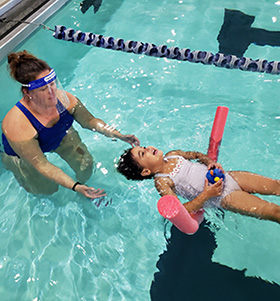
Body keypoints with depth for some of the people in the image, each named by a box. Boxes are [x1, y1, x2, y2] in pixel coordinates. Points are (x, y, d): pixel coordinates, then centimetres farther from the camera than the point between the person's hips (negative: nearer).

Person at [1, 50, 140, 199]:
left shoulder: (62, 99, -29)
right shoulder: (17, 125, -41)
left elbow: (90, 121, -14)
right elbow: (41, 165, -35)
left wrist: (120, 136, -25)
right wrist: (75, 187, -43)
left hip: (60, 136, 3)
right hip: (22, 154, -3)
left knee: (85, 164, -7)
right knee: (47, 189, -8)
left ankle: (84, 185, 26)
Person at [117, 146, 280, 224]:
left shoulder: (172, 155, 5)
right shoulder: (161, 182, -14)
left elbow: (196, 154, 20)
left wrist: (211, 162, 0)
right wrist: (206, 195, -25)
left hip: (228, 176, 6)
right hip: (223, 197, -6)